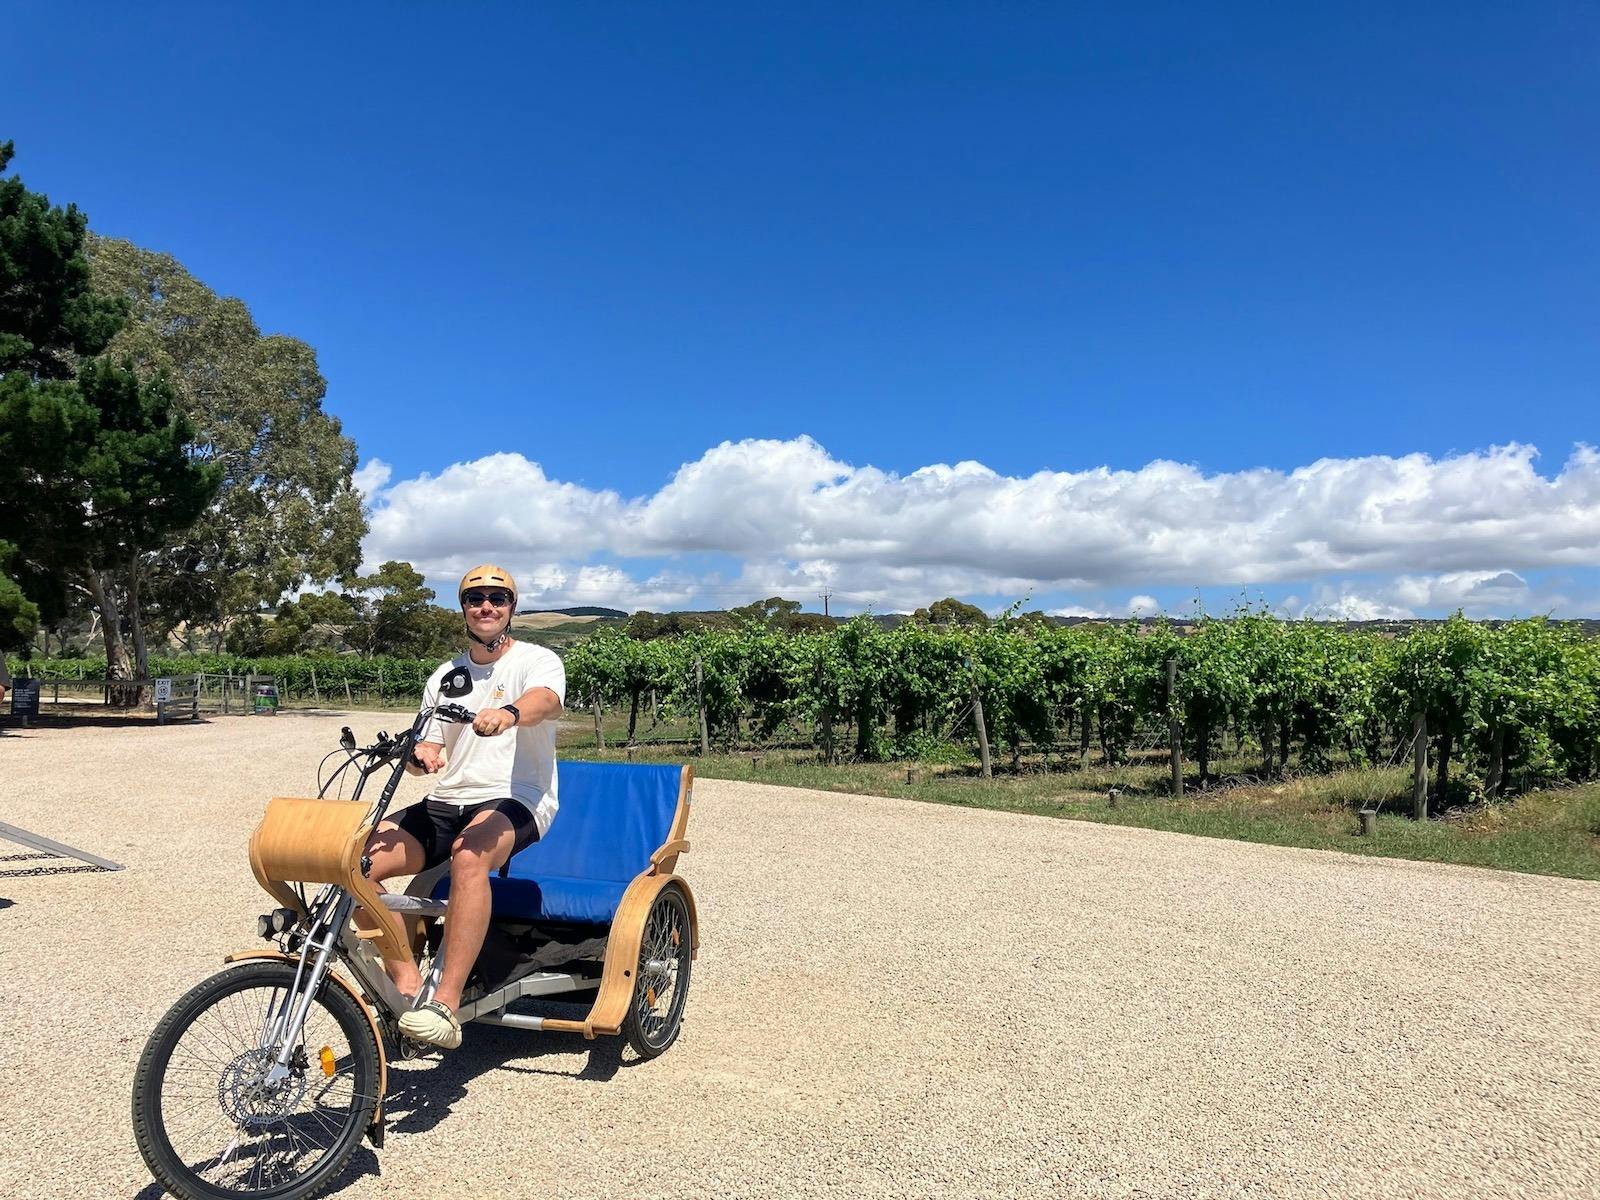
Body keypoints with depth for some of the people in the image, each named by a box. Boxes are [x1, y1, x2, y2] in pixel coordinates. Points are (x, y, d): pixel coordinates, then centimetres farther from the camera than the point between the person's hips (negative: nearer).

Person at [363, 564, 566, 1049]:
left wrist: (509, 712, -48)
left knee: (469, 855, -39)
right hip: (447, 802, 6)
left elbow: (546, 700, -24)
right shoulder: (446, 676, 18)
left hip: (516, 801, -5)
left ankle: (446, 1005, -35)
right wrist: (420, 754, -11)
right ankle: (407, 987, -9)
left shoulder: (537, 660, 1)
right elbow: (426, 750, 15)